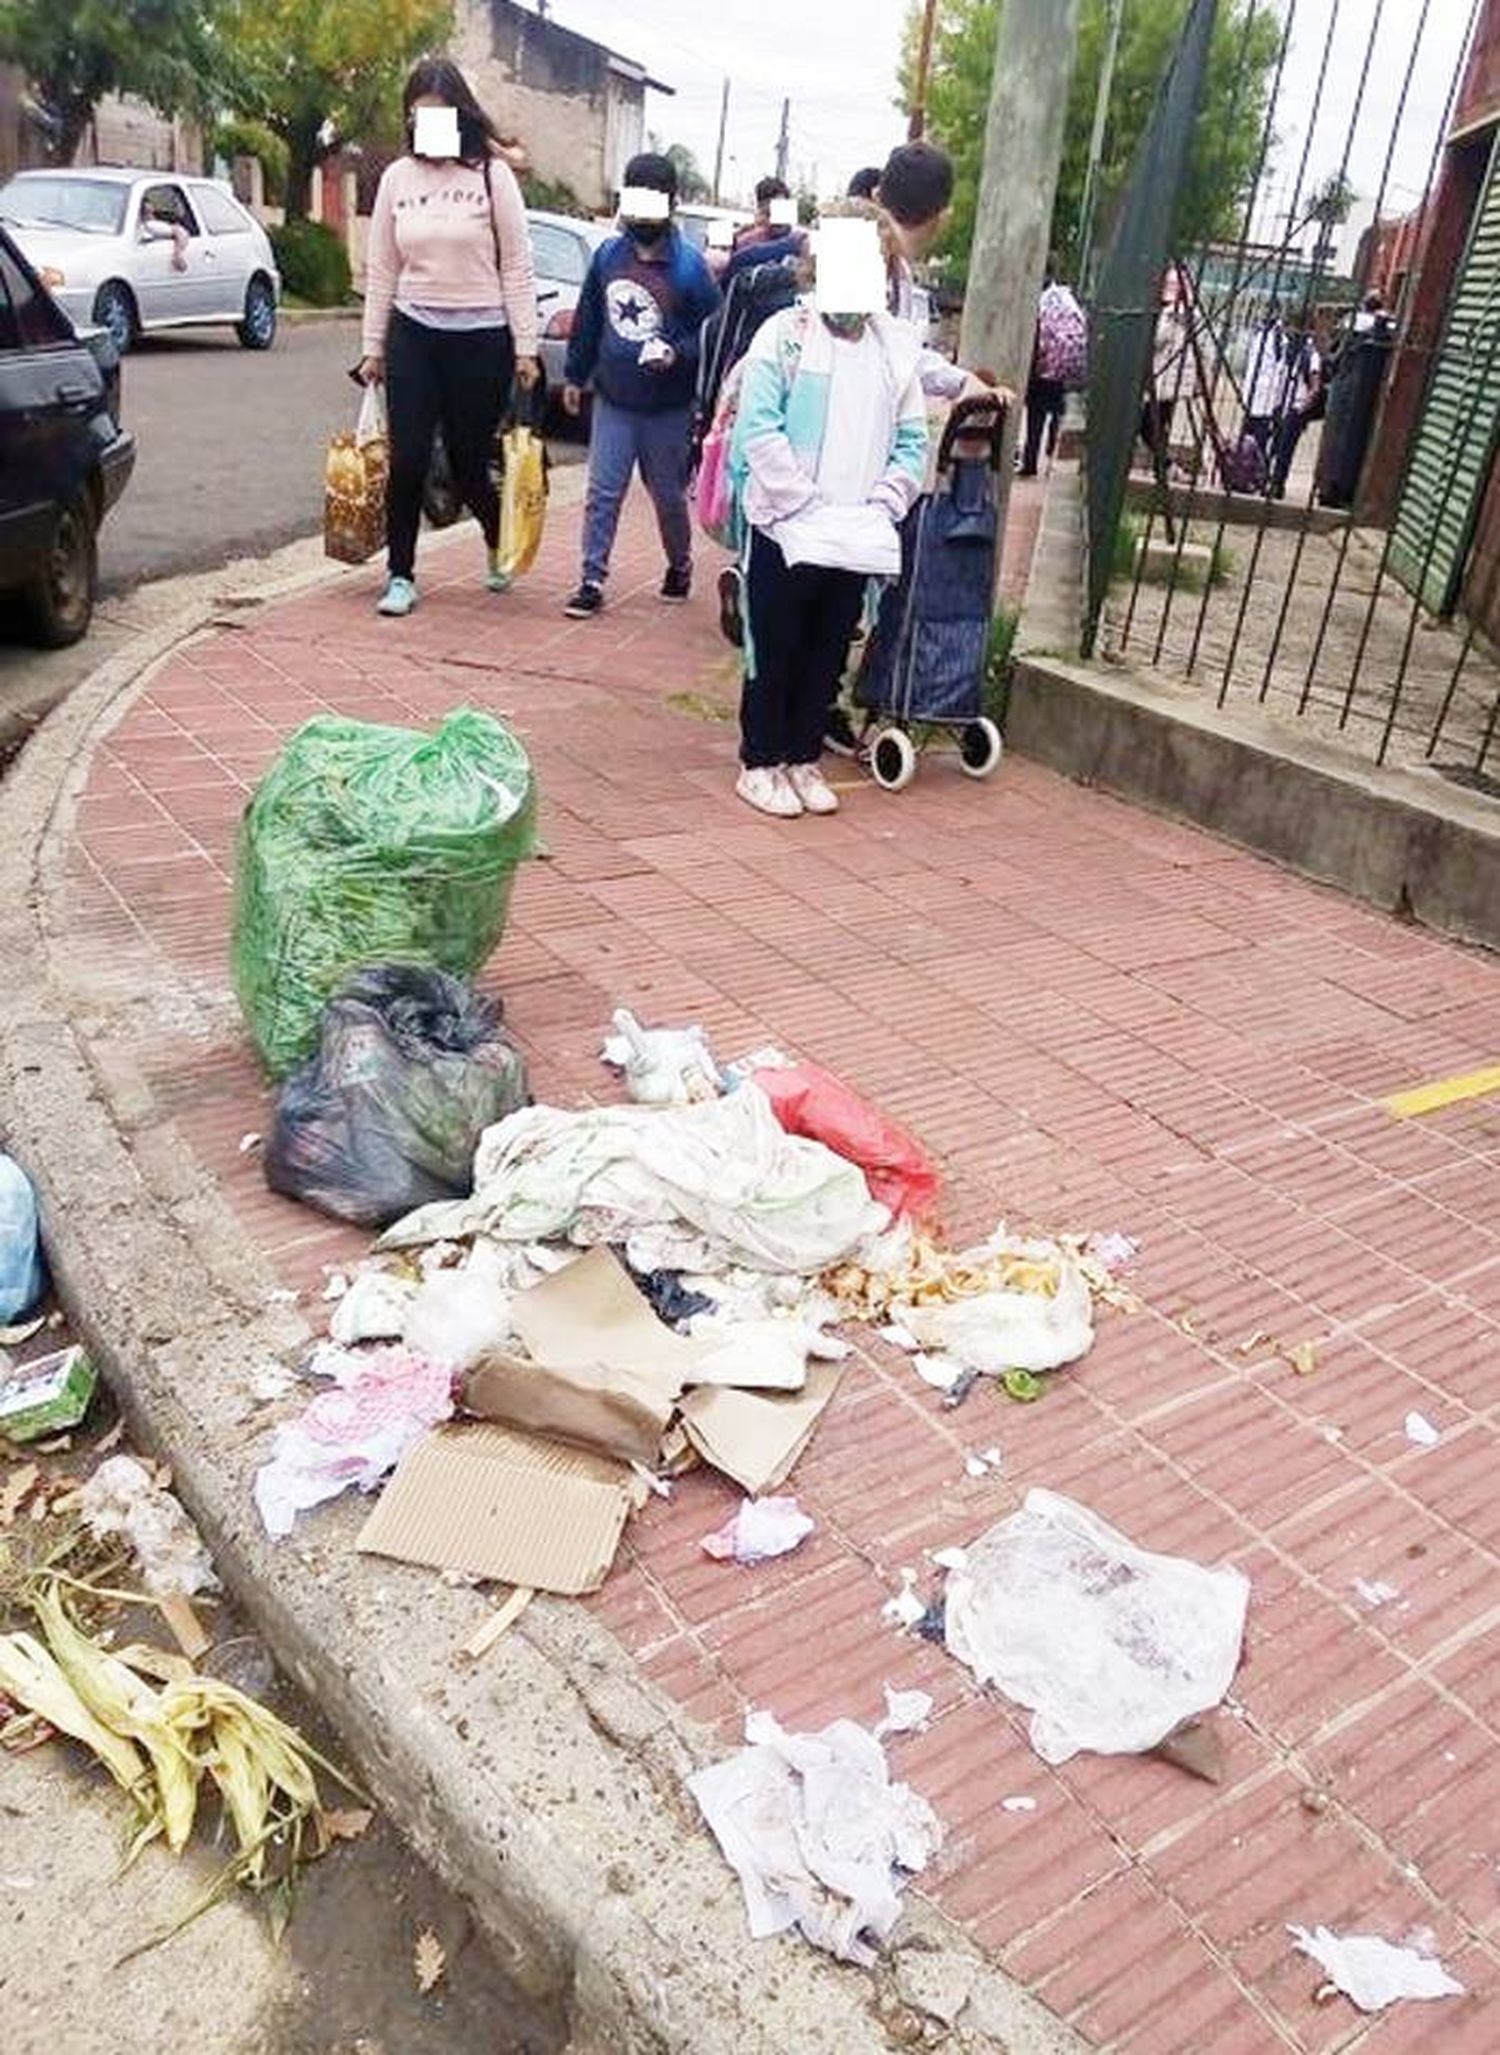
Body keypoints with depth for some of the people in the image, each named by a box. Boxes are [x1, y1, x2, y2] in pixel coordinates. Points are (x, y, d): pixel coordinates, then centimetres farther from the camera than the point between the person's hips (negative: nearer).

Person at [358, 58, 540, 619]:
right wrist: (373, 347, 9)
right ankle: (401, 576, 9)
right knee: (407, 462, -3)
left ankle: (500, 548, 32)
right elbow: (381, 270, 11)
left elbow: (517, 268, -2)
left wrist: (525, 348, -6)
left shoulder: (491, 174, -2)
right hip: (413, 335, 3)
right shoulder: (398, 177, 7)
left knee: (469, 464, 4)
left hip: (481, 338, -3)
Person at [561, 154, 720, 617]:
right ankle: (592, 582, 4)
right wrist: (575, 375, 16)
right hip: (612, 400, 3)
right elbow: (588, 319, 12)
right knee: (602, 493, -1)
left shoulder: (688, 266, -9)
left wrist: (677, 354, -25)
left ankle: (680, 566, 35)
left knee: (668, 496, 12)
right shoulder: (608, 254, 3)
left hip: (667, 408, -3)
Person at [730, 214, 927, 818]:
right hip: (785, 529, -4)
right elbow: (759, 430, -12)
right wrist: (812, 506, -16)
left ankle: (803, 758, 25)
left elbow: (911, 441, 9)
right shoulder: (785, 335, -6)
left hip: (859, 539, 4)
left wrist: (882, 506, -6)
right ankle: (759, 764, 16)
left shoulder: (897, 346, 7)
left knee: (828, 654, 12)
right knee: (774, 651, 4)